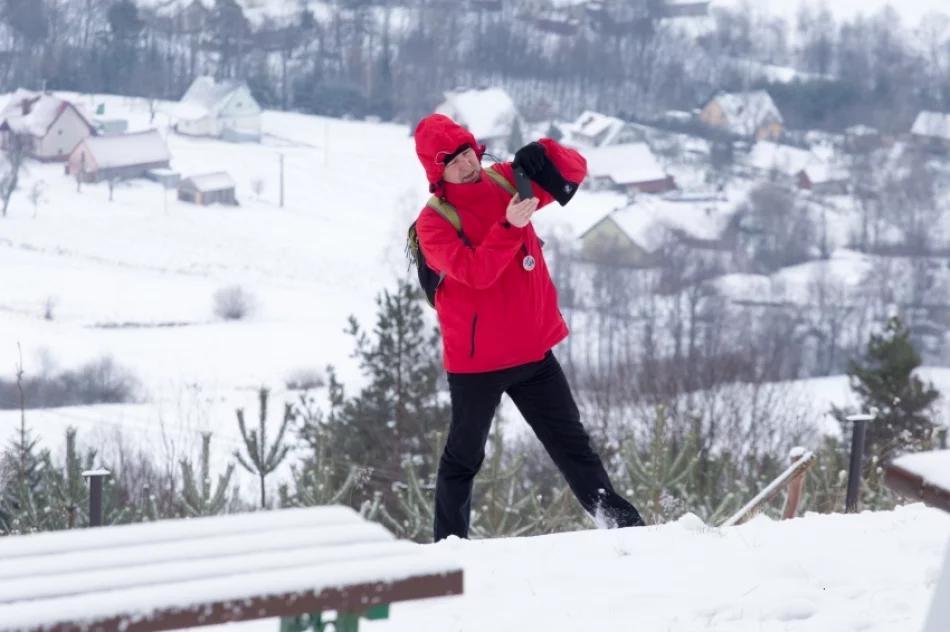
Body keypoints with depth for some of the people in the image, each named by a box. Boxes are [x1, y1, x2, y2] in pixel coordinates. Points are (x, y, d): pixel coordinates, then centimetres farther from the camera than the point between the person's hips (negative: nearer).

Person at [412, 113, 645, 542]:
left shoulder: (505, 182, 1)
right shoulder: (433, 223, -14)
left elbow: (575, 171, 4)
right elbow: (474, 271, -29)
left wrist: (542, 154, -17)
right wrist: (510, 227, -40)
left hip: (533, 349, 4)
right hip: (476, 359, -4)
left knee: (571, 441, 11)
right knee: (464, 456, 9)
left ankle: (617, 518, 15)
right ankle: (449, 542, 20)